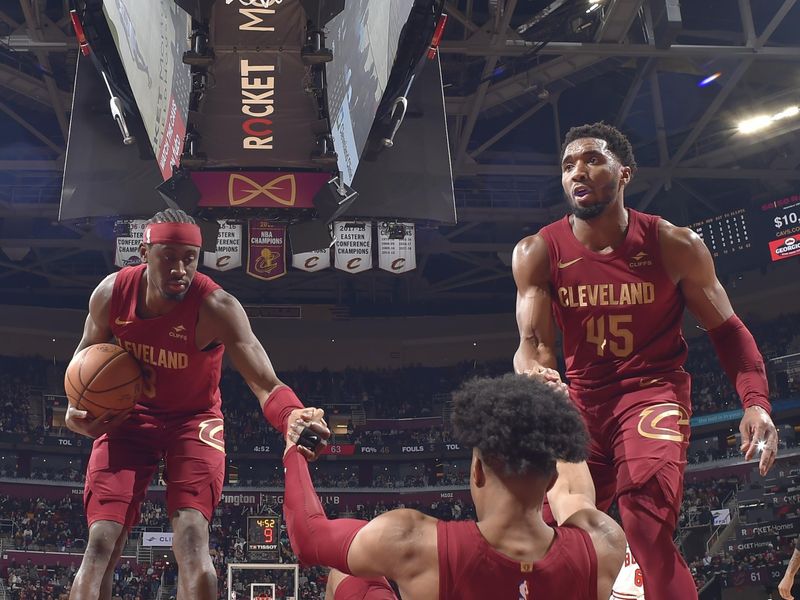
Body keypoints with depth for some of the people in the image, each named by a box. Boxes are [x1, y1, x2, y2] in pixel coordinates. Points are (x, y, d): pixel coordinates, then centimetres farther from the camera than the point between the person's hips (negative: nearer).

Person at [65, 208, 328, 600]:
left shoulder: (216, 307, -28)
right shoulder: (111, 294, -16)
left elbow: (266, 385, -36)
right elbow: (88, 352, 7)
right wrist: (76, 409, -10)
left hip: (193, 419, -2)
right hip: (128, 417, 3)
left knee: (191, 539, -18)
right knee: (101, 543, -6)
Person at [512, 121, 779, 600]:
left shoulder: (674, 245, -10)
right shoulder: (537, 253, -7)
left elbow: (726, 329, -1)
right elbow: (534, 341, -12)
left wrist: (756, 403, -17)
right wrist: (533, 373, -37)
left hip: (654, 390, -3)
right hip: (583, 399, 3)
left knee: (648, 526, -24)